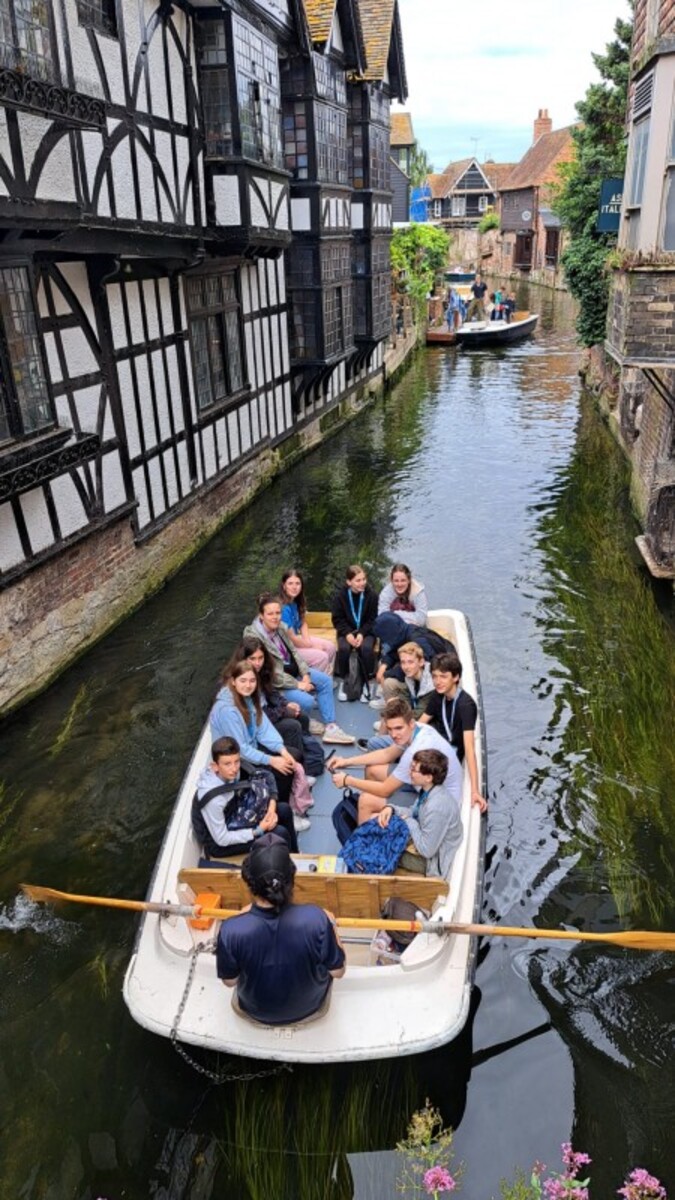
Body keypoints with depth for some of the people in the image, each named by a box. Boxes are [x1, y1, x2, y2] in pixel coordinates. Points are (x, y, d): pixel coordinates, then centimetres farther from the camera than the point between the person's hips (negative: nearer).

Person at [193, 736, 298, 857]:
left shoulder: (230, 773, -19)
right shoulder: (213, 799, -37)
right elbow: (222, 839, -26)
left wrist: (271, 808, -15)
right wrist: (259, 830, -22)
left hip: (234, 820, 7)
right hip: (219, 844, -7)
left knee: (284, 810, 5)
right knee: (280, 833, -16)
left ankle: (294, 855, 29)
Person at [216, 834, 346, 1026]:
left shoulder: (231, 930, -35)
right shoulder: (317, 919, -36)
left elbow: (229, 981, -14)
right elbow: (338, 972, -18)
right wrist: (331, 925, -3)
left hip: (256, 1013, 1)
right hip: (310, 1008, 0)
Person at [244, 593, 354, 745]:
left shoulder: (280, 627, -5)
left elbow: (293, 651, 6)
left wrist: (305, 674, -6)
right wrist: (297, 685, -20)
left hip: (291, 671, 9)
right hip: (274, 683, -8)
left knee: (325, 680, 3)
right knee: (306, 700, -25)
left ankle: (330, 727, 4)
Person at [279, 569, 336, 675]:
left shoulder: (295, 602, -1)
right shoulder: (284, 608, -28)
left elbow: (303, 623, 9)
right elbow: (290, 638, -25)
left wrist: (308, 641, -8)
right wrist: (311, 646, -12)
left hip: (297, 639, 10)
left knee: (330, 647, 7)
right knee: (321, 656, -19)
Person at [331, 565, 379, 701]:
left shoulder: (371, 595, -8)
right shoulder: (340, 596, -6)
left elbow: (372, 619, -5)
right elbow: (337, 619, -3)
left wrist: (361, 634, -19)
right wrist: (348, 634, -19)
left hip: (366, 631, -1)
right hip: (347, 631, 1)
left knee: (367, 648, -32)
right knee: (343, 648, -30)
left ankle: (367, 683, -13)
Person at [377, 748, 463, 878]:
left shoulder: (437, 807, -34)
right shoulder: (427, 789, -8)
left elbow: (426, 850, -27)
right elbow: (414, 813, 11)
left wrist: (409, 822, -16)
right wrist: (391, 808, -8)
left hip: (434, 863, -8)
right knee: (375, 819, 7)